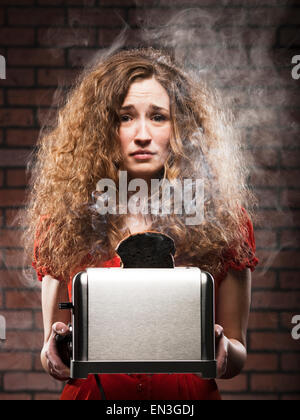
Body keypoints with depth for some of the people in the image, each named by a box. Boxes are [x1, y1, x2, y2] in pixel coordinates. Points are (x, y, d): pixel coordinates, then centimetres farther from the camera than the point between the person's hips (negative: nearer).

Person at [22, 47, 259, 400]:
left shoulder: (224, 218, 1)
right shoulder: (62, 220, 3)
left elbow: (237, 357, 8)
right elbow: (52, 353, 10)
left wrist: (222, 351, -12)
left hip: (190, 398, 0)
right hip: (89, 393, 1)